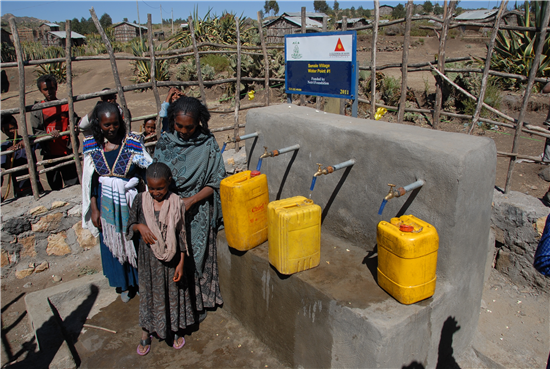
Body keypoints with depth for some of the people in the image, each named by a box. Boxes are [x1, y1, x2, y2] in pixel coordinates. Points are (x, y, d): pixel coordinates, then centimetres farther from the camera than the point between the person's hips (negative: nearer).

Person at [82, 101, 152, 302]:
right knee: (113, 243, 16)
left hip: (132, 202, -3)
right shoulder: (92, 146, -3)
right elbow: (89, 180, 3)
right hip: (107, 204, 3)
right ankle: (125, 284, 38)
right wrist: (94, 209, 3)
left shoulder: (133, 142, -13)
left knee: (137, 241, 9)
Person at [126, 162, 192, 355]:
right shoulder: (141, 200, -9)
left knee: (173, 292, 15)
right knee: (149, 292, 16)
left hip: (171, 258, -1)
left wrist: (181, 263, -8)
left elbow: (181, 235, -8)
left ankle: (175, 330, 37)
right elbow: (130, 225, 3)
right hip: (148, 258, 1)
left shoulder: (176, 203, -13)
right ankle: (146, 332, 37)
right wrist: (139, 227, -21)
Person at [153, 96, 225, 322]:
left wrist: (191, 200, -19)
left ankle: (199, 304, 30)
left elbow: (215, 182, -9)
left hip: (198, 211, -2)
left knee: (197, 257, 10)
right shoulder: (165, 142, -3)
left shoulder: (207, 144, -11)